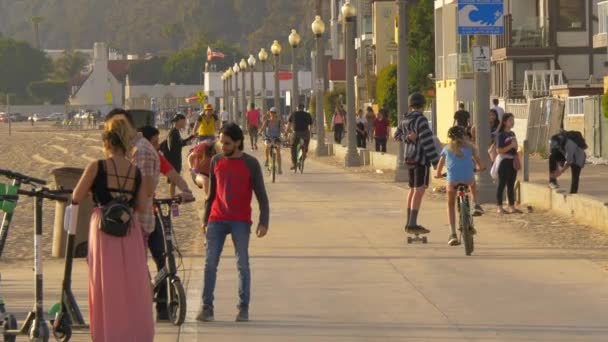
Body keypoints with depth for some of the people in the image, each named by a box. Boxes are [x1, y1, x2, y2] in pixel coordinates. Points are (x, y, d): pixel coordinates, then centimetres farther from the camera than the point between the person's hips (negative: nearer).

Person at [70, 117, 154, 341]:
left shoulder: (97, 167, -8)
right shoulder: (136, 172, 1)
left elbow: (77, 198, -3)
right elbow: (142, 207, 3)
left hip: (103, 230, -3)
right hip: (130, 231, 3)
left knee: (106, 287, 6)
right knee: (133, 286, 11)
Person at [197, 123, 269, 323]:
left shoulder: (250, 164, -2)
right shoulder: (216, 161, 8)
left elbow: (261, 195, -1)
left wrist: (264, 222, -10)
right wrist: (205, 218, 15)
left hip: (240, 221, -3)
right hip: (217, 220, 3)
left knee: (242, 264, 0)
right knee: (210, 263, -3)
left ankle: (243, 308, 6)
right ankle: (207, 307, -1)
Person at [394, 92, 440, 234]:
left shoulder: (405, 120, 8)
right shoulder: (421, 120, -17)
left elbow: (398, 135, 22)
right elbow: (427, 141, -20)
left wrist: (408, 138, 1)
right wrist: (435, 161, -18)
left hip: (410, 158, 9)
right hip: (421, 158, -9)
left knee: (413, 190, 18)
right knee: (419, 190, -11)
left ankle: (410, 223, 24)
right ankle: (413, 225, -18)